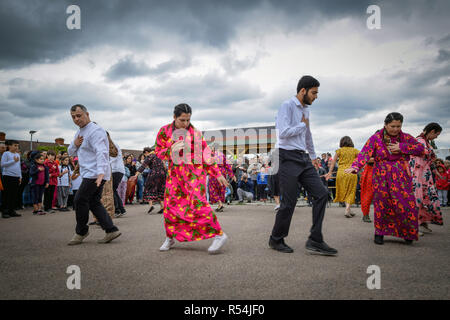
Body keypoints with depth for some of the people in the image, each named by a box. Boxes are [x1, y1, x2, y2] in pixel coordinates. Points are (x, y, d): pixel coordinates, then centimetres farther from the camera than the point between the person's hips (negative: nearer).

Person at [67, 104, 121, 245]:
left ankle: (81, 232, 10)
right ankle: (111, 230, 9)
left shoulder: (95, 130, -14)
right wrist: (74, 144, -2)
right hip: (89, 174, 10)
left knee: (80, 200, -6)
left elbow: (101, 153, -27)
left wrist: (101, 172, -40)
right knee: (94, 202, 8)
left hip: (94, 173, -10)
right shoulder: (79, 132, 18)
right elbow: (71, 153, 22)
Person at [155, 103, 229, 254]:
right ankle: (170, 238, 22)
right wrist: (171, 150, -18)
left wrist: (217, 174, -2)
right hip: (175, 172, 4)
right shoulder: (165, 131, 3)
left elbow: (206, 154, 0)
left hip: (194, 170, -4)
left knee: (197, 202, -17)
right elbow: (158, 151, 4)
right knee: (171, 204, 4)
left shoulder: (195, 133, -3)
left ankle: (219, 234, -14)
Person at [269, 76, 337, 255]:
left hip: (304, 159, 8)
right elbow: (283, 132, -21)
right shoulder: (287, 106, -7)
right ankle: (276, 240, 14)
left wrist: (313, 156, 40)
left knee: (321, 194, -3)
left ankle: (315, 241, 1)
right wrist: (303, 124, -5)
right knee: (289, 202, -6)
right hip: (289, 158, -8)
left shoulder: (306, 109, 20)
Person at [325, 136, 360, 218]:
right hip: (351, 173, 0)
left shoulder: (339, 150, 7)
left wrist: (330, 172, 8)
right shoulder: (354, 150, 8)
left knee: (343, 191, 12)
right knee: (350, 192, 7)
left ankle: (348, 210, 11)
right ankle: (347, 209, -8)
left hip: (341, 172, 0)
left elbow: (333, 161, 5)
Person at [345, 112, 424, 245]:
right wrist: (355, 166, -30)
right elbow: (365, 153, -12)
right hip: (382, 178, -2)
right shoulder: (376, 138, -1)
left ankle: (408, 233, 19)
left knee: (407, 204, -3)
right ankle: (379, 232, 17)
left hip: (402, 178, 2)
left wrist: (401, 147, -12)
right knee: (382, 205, -1)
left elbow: (420, 148, -1)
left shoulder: (406, 138, 7)